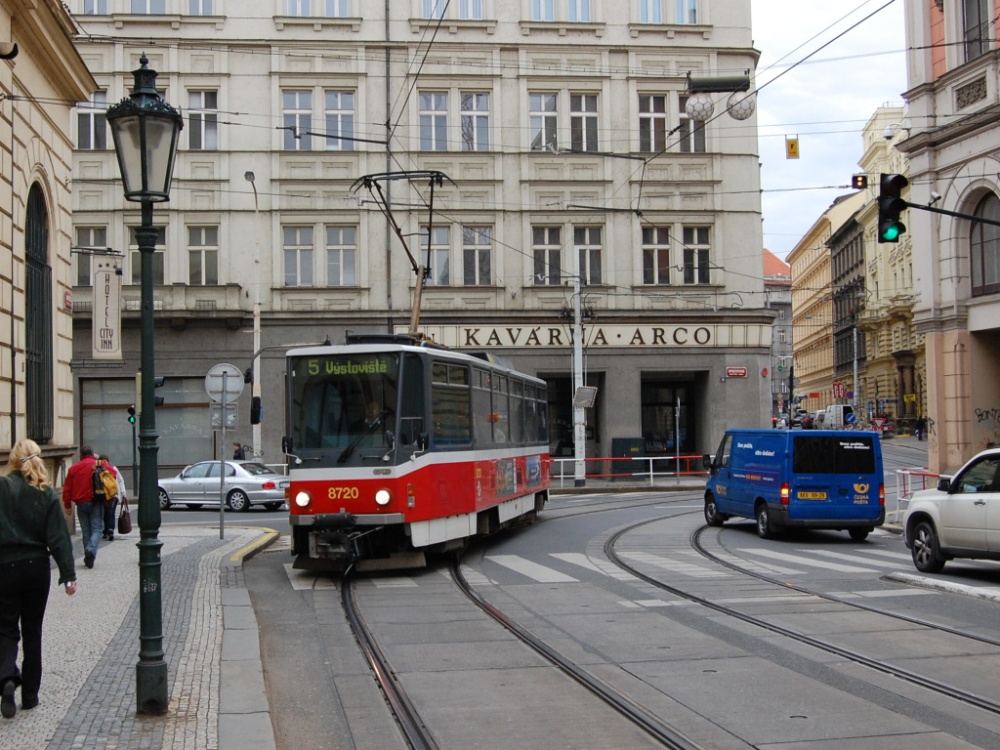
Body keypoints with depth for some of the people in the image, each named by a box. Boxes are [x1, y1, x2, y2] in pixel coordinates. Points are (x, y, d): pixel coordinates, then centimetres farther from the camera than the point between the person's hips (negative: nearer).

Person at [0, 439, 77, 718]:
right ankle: (30, 694, 17)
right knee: (32, 631, 13)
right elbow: (58, 537, -6)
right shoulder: (46, 494, -3)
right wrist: (68, 574, -5)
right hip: (36, 567, 2)